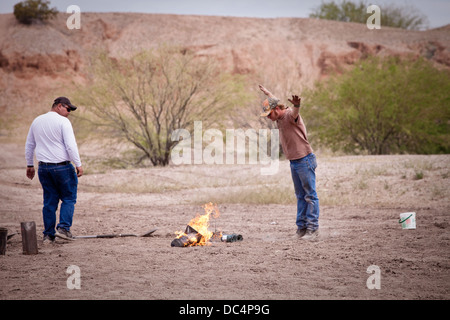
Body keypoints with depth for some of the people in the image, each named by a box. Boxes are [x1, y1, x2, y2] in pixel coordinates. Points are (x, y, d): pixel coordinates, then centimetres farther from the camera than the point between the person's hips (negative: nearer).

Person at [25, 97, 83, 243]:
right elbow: (71, 145, -15)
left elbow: (29, 145, 19)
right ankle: (63, 228, -6)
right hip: (62, 166, -6)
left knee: (49, 201, 10)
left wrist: (30, 165, 27)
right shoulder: (63, 122, -9)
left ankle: (48, 234, 10)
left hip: (43, 167, 6)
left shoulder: (37, 121, 13)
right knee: (69, 198, 6)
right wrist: (78, 164, -10)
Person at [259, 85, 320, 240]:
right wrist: (266, 92, 55)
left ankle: (312, 228, -6)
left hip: (304, 160, -9)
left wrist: (296, 105, -66)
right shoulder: (279, 118, 13)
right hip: (293, 162, 9)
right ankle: (301, 227, 15)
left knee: (310, 195, -6)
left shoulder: (290, 115, -15)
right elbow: (275, 100, 36)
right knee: (300, 196, 12)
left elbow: (295, 112, -42)